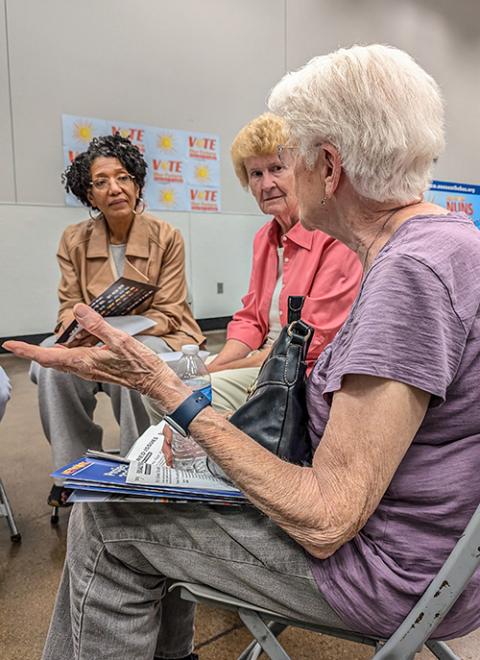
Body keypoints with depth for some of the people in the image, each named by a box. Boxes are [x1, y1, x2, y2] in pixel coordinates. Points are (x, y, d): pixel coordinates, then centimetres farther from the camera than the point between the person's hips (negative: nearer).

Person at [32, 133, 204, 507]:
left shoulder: (166, 237, -6)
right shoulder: (74, 240, 4)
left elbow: (168, 313, -8)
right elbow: (70, 305, 6)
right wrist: (72, 322, -20)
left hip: (156, 337, -3)